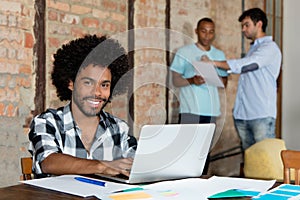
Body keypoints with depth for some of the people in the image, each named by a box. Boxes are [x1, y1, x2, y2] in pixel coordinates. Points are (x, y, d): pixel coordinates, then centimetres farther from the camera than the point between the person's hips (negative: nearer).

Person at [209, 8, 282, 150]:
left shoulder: (270, 48, -6)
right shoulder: (253, 48, 23)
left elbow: (244, 65, -18)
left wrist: (213, 62, -13)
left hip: (262, 116, -8)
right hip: (242, 115, 8)